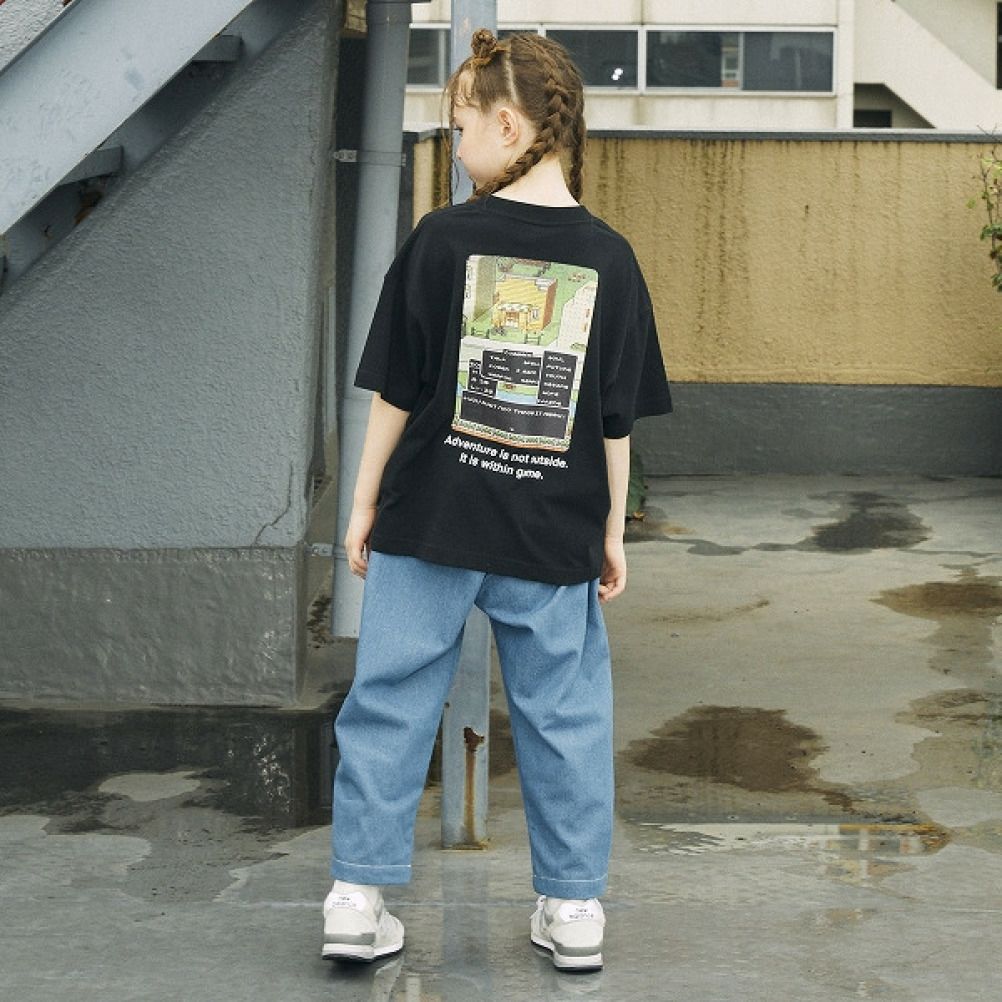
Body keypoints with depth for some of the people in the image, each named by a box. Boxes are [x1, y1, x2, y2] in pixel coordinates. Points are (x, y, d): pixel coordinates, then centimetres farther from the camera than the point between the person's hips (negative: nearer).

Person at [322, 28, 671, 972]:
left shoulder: (442, 239, -8)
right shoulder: (607, 257, -2)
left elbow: (394, 392, -4)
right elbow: (618, 419, 2)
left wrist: (364, 504, 7)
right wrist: (612, 529, 12)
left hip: (429, 521, -1)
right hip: (554, 536, 1)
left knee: (391, 702, 8)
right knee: (562, 714, 11)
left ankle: (359, 896, 10)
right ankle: (574, 905, 16)